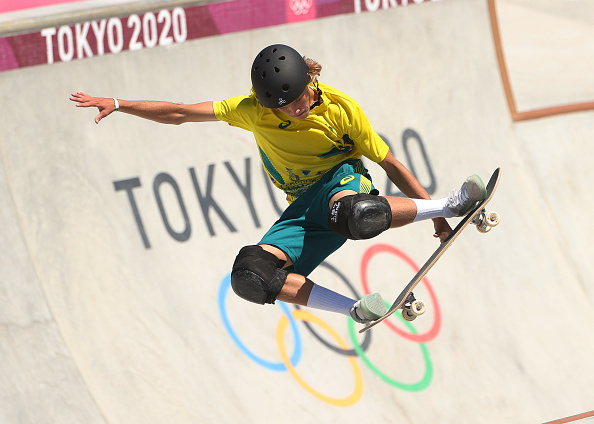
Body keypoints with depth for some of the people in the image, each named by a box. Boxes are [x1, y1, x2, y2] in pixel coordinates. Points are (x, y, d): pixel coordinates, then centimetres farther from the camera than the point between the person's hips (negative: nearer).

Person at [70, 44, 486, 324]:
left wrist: (435, 212, -5)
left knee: (355, 216, -46)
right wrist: (117, 104, -10)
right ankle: (357, 309, -16)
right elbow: (179, 113, -3)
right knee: (250, 275, -24)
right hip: (304, 208, 4)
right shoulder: (252, 110, -9)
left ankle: (452, 204, -23)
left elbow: (390, 163, -5)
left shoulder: (341, 108, -14)